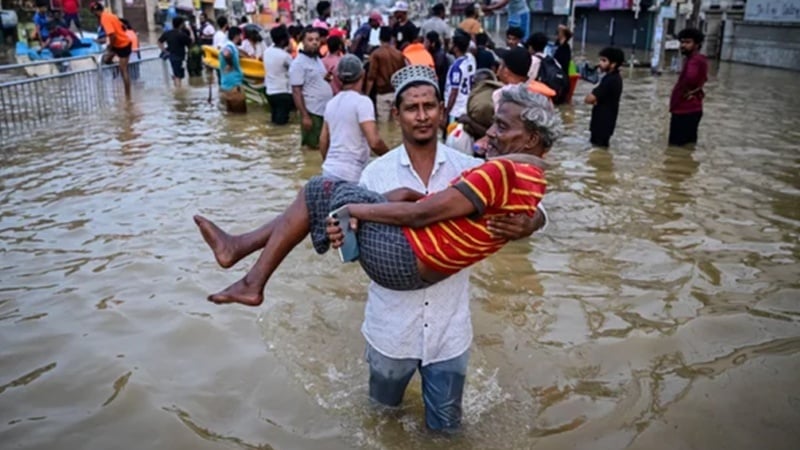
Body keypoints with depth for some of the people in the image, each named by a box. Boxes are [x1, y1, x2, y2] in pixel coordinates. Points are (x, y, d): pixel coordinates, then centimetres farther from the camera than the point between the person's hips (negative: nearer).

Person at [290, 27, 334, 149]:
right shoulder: (298, 63, -11)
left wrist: (326, 78, 6)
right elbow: (296, 92, -15)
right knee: (314, 147, -1)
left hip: (327, 109, 8)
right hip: (312, 112, -8)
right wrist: (304, 116, -20)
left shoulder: (318, 59, 13)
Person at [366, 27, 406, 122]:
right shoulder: (399, 54, 3)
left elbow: (371, 77, -10)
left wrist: (367, 94, -2)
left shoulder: (376, 54, -8)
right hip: (397, 92, 4)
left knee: (383, 122, 1)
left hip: (383, 93, -4)